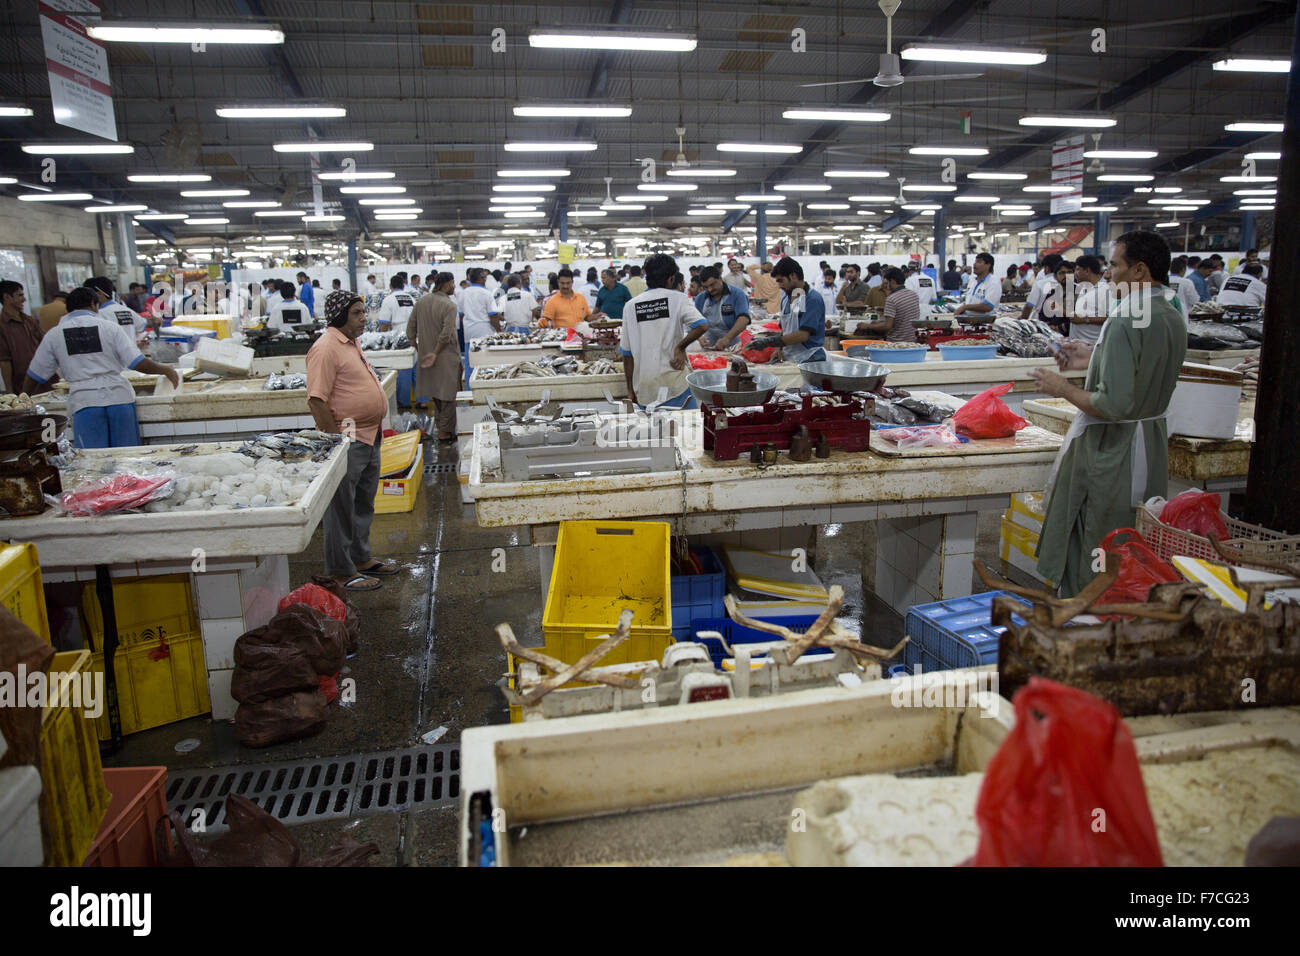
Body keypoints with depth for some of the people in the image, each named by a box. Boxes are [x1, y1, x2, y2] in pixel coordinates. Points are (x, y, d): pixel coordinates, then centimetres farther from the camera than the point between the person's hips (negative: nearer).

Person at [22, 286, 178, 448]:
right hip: (119, 398, 0)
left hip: (84, 403, 0)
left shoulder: (54, 335, 9)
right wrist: (166, 370, 11)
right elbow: (138, 363, -4)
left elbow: (34, 376, 16)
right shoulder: (110, 327, 4)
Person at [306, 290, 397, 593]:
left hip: (368, 438, 10)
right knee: (342, 508, 0)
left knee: (363, 503, 19)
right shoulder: (326, 348, -16)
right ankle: (341, 571, 9)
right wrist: (335, 440, -22)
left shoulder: (351, 343, 15)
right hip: (347, 443, -10)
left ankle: (361, 558, 32)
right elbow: (317, 400, -21)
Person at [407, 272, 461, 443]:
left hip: (425, 354, 7)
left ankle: (439, 424, 30)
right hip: (445, 357, -6)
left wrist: (418, 349, 13)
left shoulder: (420, 302, 5)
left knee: (435, 392, 20)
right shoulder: (449, 305, -15)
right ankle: (445, 432, 6)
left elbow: (410, 330, 7)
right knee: (447, 394, 3)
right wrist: (435, 353, -14)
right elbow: (446, 335, -22)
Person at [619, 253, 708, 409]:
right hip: (674, 384, -3)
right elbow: (702, 326, -17)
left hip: (645, 389, 3)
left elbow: (627, 353, 7)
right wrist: (680, 347, -4)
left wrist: (630, 389, 13)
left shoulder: (630, 306, 5)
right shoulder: (677, 299, -3)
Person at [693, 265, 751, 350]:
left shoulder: (737, 294, -5)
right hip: (708, 347, 3)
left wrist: (727, 339, -34)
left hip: (731, 347, -2)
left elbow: (743, 319, -19)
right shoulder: (700, 298, 7)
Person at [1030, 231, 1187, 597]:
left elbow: (1114, 405, -26)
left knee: (1087, 557, 3)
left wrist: (1064, 389, -12)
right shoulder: (1174, 319, 7)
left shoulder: (1124, 322, -22)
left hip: (1110, 451, -9)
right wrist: (1095, 360, 17)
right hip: (1152, 444, 9)